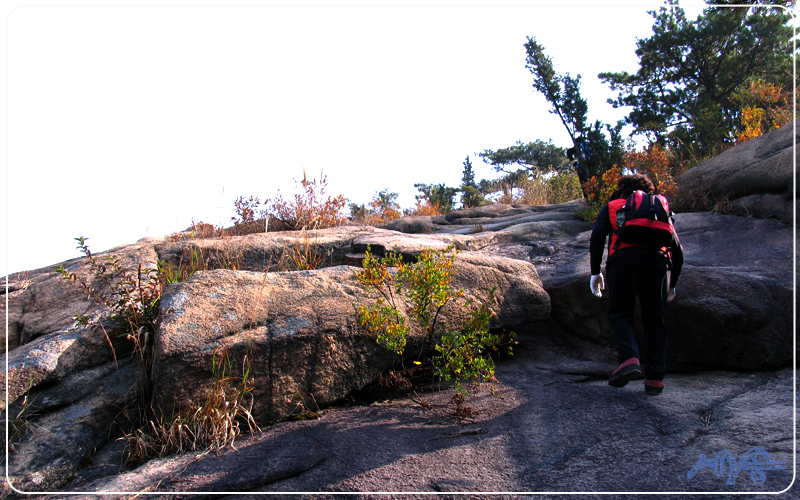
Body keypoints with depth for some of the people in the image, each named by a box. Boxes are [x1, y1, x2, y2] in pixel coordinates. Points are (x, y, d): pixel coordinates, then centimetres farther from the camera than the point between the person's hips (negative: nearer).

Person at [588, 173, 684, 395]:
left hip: (624, 258, -2)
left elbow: (597, 236, 7)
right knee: (655, 321, 7)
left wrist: (595, 272, 7)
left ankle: (629, 359, -19)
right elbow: (677, 249, 25)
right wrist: (672, 283, 33)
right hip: (658, 260, 2)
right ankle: (655, 378, 2)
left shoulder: (612, 207, 26)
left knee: (620, 314, 4)